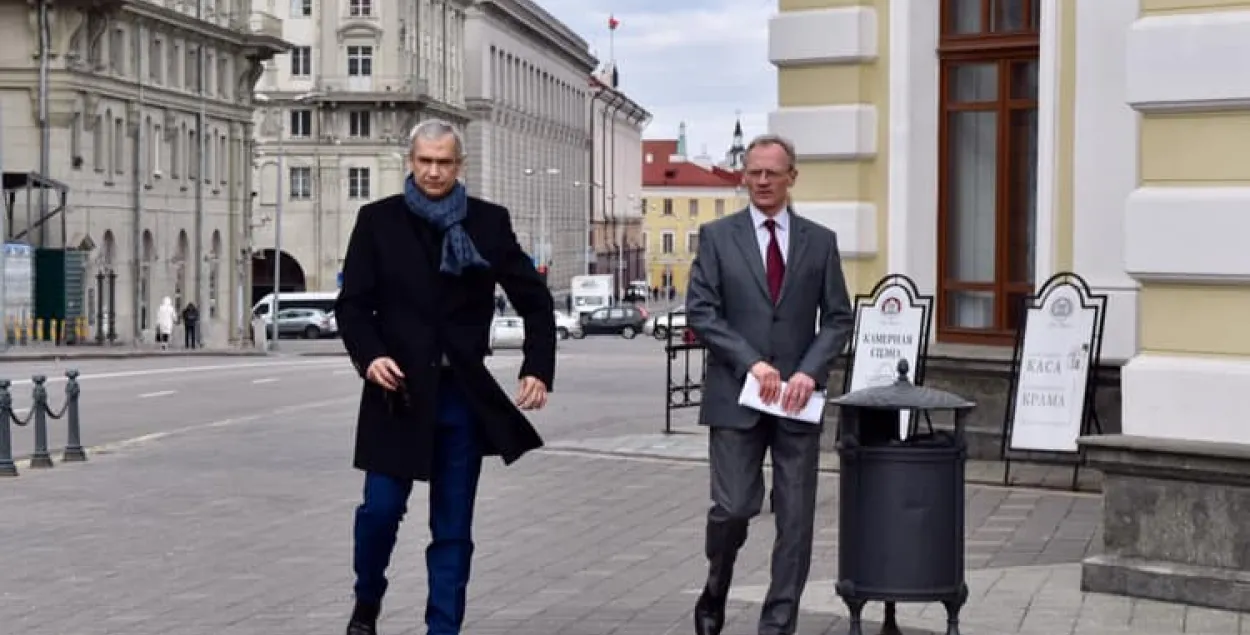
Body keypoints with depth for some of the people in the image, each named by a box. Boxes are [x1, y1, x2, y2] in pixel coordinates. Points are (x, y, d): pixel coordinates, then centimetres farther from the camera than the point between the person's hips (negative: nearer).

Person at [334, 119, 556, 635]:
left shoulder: (489, 222, 2)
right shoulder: (378, 220, 1)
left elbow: (534, 299, 4)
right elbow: (352, 303, 0)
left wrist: (538, 368, -8)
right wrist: (369, 355, -18)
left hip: (463, 393, 1)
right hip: (399, 389, -1)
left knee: (453, 526, 6)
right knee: (381, 507, -1)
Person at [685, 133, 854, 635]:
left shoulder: (820, 241, 8)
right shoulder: (717, 236, 3)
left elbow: (838, 317, 6)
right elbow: (700, 312, -3)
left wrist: (809, 371, -9)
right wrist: (751, 362, -13)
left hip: (796, 397, 2)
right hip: (735, 395, -2)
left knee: (795, 518, 2)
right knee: (734, 508, -6)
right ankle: (714, 592, 22)